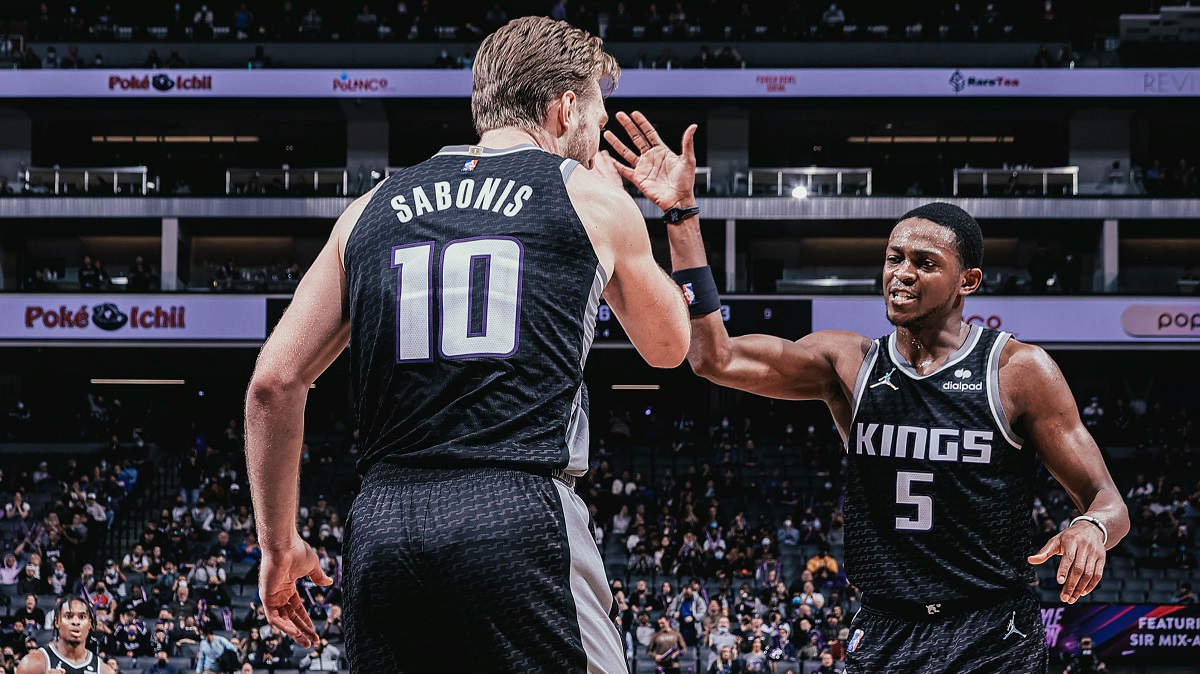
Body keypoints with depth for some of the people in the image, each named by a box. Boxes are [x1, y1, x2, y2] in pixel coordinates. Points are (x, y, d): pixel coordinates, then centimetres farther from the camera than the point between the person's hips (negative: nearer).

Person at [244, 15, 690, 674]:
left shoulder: (371, 209, 17)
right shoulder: (591, 199, 9)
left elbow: (273, 383, 12)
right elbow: (668, 346, 27)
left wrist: (279, 544, 20)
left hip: (381, 525, 4)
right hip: (520, 515, -4)